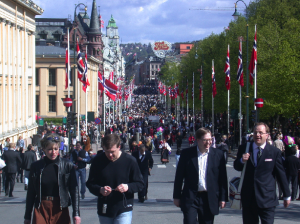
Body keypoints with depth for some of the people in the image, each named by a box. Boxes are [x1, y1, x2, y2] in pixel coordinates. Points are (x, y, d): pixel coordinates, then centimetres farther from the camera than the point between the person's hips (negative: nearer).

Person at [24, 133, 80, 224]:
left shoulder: (68, 166, 0)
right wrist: (27, 217, 10)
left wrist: (76, 214, -6)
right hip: (41, 210, 1)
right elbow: (31, 192, 9)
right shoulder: (36, 166, 4)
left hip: (61, 210, -1)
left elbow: (74, 190, 0)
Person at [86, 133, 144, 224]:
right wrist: (100, 190, -16)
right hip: (104, 211, 3)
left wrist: (128, 187, -21)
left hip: (124, 210, -3)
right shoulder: (98, 160, -1)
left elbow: (140, 184, 0)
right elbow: (90, 183, 5)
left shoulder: (130, 161, -7)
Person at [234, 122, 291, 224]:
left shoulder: (275, 152, 1)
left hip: (267, 199, -2)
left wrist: (287, 195, 9)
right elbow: (237, 167, 13)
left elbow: (281, 174, 5)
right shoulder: (244, 148, 6)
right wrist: (242, 160, -11)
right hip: (248, 198, 3)